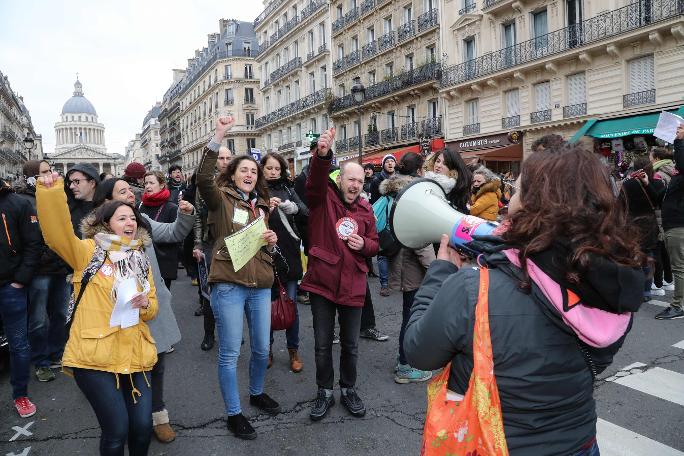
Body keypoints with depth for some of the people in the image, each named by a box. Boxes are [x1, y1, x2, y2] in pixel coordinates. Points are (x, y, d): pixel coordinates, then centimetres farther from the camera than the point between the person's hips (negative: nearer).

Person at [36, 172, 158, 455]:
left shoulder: (141, 261, 13)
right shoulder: (88, 252, 0)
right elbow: (57, 233, -20)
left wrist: (145, 304, -5)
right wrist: (50, 193, -34)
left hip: (134, 355, 4)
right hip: (95, 356, -4)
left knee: (142, 427, 3)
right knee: (116, 432, -5)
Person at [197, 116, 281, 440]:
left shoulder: (262, 205, 15)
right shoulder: (221, 198, -3)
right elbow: (203, 179, -24)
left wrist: (272, 240, -1)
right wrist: (218, 138, -31)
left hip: (261, 286, 6)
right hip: (228, 285, -6)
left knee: (262, 348, 16)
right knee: (229, 353, 4)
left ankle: (256, 393, 41)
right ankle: (233, 414, 20)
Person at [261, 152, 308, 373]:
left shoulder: (287, 190, 10)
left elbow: (306, 211, -1)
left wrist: (293, 207, -22)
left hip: (289, 254, 2)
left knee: (291, 303, 6)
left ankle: (293, 350, 20)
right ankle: (267, 348, 25)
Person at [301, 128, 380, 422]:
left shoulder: (365, 209, 7)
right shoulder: (323, 198, -4)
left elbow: (374, 244, 14)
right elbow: (315, 181, -26)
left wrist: (364, 245, -9)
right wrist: (322, 155, -45)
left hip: (352, 285, 3)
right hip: (322, 282, -2)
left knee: (350, 344, 15)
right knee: (322, 344, 11)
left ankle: (349, 390, 35)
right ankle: (325, 392, 30)